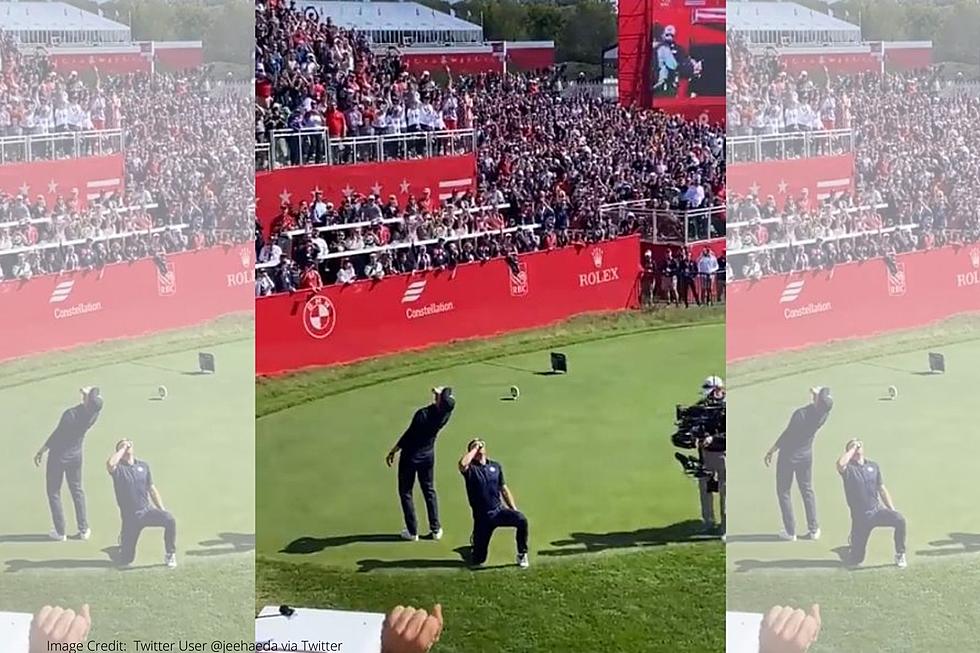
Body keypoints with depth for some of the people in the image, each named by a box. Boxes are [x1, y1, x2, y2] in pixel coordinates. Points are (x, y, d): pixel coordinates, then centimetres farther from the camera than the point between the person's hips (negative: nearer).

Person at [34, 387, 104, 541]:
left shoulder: (71, 414, -30)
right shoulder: (95, 413, -15)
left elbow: (56, 435, -19)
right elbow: (94, 403, 11)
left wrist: (41, 451, -7)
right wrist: (87, 393, -9)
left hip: (58, 457, -5)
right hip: (75, 456, 5)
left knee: (54, 493, 10)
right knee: (77, 491, 20)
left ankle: (60, 532, 12)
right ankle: (84, 530, 21)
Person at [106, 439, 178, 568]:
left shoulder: (143, 465, 9)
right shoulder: (118, 468, -5)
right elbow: (110, 464, -31)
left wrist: (162, 510, 8)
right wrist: (123, 448, -16)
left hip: (147, 510, 3)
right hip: (130, 517, -2)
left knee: (170, 520, -29)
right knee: (125, 561, 0)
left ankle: (170, 555, -9)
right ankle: (123, 540, 36)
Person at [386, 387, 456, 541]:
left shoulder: (423, 414, -29)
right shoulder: (446, 415, -14)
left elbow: (408, 435, -21)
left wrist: (392, 452, -12)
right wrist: (439, 393, -1)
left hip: (410, 457, -5)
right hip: (428, 456, 5)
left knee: (406, 493, 9)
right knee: (430, 492, 19)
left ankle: (412, 531, 11)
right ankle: (436, 529, 20)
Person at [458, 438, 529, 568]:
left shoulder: (495, 466, 9)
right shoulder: (470, 469, -6)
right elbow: (462, 464, -32)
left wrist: (514, 509, 7)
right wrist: (474, 448, -17)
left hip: (499, 510, 3)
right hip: (482, 517, -3)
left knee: (521, 520, -29)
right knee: (478, 560, 1)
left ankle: (522, 555, -9)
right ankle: (475, 538, 38)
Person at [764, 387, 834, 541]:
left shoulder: (800, 414, -28)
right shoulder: (824, 414, -13)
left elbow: (786, 435, -19)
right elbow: (821, 406, 14)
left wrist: (771, 451, -8)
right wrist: (817, 394, -3)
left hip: (788, 456, -5)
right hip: (806, 456, 5)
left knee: (784, 492, 8)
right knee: (808, 491, 18)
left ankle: (790, 532, 8)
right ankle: (813, 529, 19)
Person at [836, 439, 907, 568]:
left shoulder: (873, 466, 10)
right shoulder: (848, 468, -5)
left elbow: (882, 489, 14)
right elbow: (840, 464, -31)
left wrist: (892, 510, 6)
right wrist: (852, 449, -16)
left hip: (877, 510, 3)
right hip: (860, 517, -3)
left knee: (900, 520, -27)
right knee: (854, 560, -1)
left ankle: (900, 555, -7)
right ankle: (852, 548, 37)